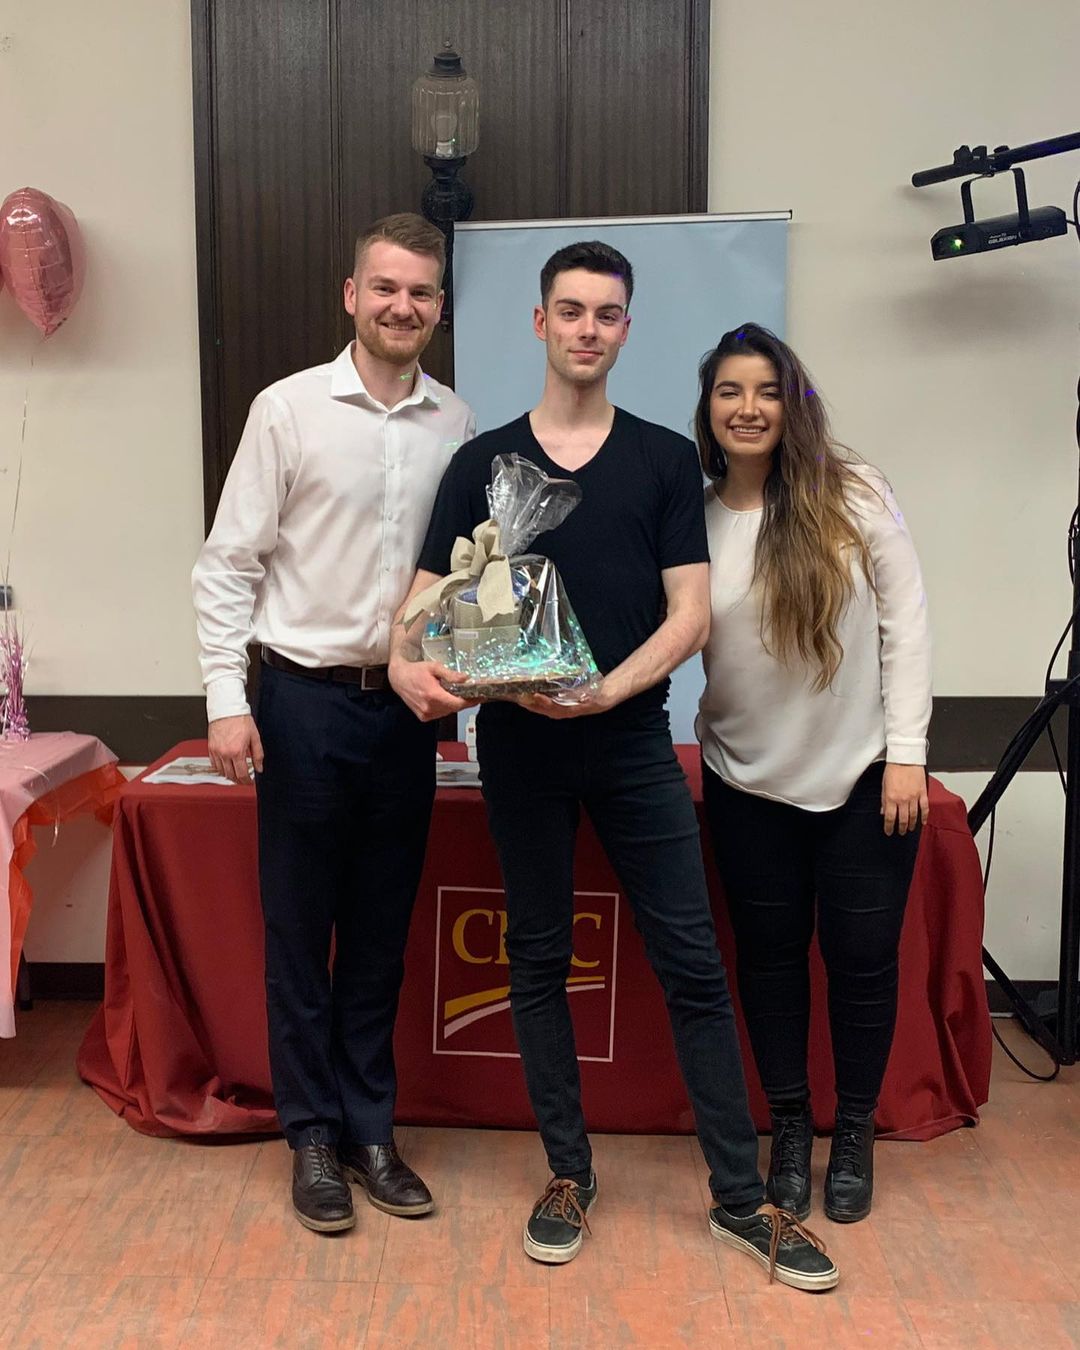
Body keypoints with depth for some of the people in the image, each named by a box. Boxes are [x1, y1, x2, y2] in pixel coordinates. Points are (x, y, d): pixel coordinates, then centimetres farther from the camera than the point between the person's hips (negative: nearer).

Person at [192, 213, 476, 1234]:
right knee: (299, 929, 7)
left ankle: (369, 1129, 27)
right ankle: (313, 1135, 23)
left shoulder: (457, 425, 4)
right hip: (306, 700, -3)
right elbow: (227, 564, -5)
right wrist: (226, 701, -10)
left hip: (407, 705, 3)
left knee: (381, 932, 12)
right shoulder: (289, 409, -5)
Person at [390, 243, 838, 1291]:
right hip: (519, 746, 1)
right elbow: (430, 597, 2)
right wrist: (407, 662, -21)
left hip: (633, 743, 0)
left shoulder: (665, 459, 5)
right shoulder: (483, 461, 6)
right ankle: (568, 1174, 26)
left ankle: (740, 1197, 15)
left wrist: (608, 690, -18)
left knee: (691, 965, 2)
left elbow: (690, 613, -2)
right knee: (538, 960, 9)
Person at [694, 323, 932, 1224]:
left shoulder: (854, 497, -6)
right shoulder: (692, 518, -2)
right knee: (770, 954, 11)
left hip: (861, 775, -1)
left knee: (861, 955, 7)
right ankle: (790, 1126, 31)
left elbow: (905, 623, -5)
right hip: (748, 783, 2)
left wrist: (905, 751, -9)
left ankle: (855, 1134, 28)